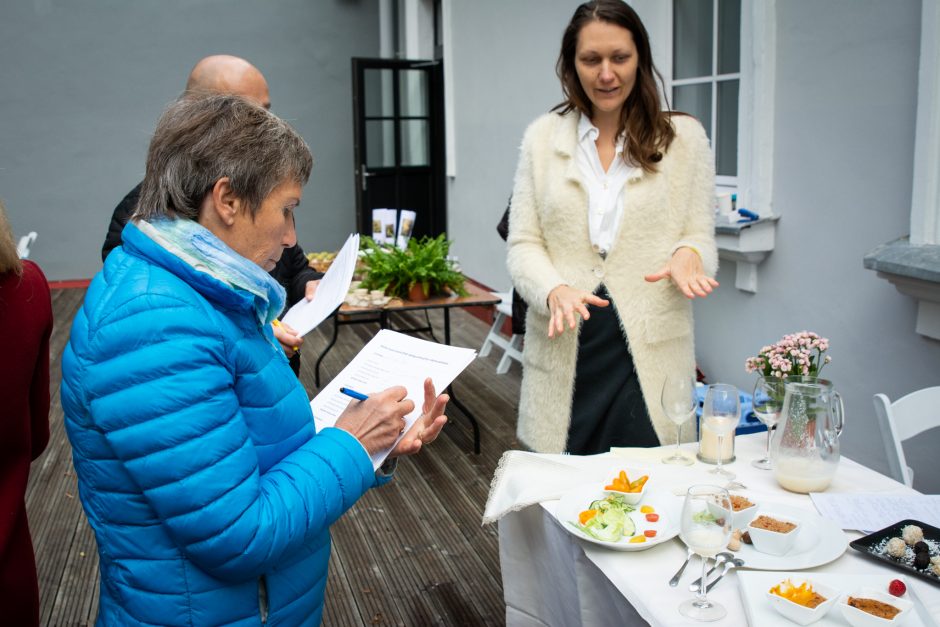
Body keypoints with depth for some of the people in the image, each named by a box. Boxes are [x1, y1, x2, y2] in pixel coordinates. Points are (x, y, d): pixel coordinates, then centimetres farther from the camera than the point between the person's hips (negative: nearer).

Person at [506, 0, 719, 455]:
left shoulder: (683, 137, 5)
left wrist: (687, 255, -19)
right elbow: (522, 245, 3)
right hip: (563, 352, 1)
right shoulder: (542, 136, 7)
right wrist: (555, 290, -18)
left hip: (649, 355, 0)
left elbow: (700, 237, 6)